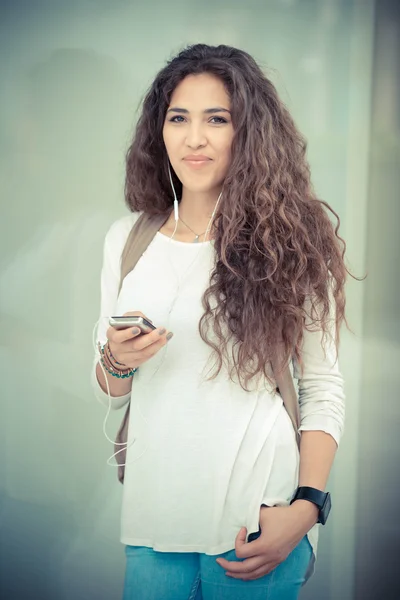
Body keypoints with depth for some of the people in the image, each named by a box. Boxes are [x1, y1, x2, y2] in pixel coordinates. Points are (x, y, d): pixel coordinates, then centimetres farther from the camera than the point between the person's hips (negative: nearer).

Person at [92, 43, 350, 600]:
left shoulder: (291, 241, -5)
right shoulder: (127, 238, 5)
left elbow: (324, 389, -5)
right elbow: (111, 391, 12)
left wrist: (307, 506, -13)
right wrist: (117, 363, -9)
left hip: (259, 523, -3)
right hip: (153, 520, 3)